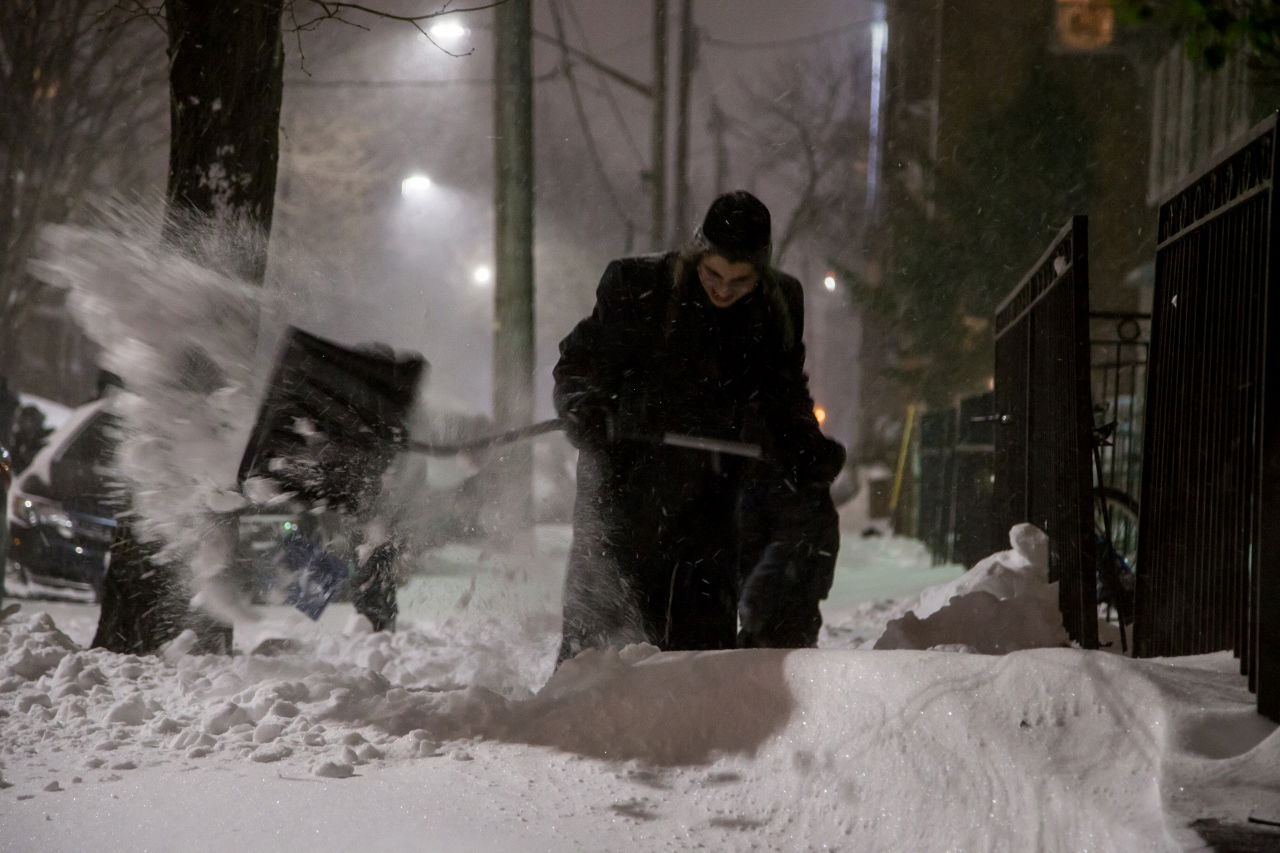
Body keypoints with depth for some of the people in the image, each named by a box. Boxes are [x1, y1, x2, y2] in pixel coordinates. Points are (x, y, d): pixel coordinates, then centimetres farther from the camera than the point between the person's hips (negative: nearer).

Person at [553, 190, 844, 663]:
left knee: (705, 632, -1)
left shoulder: (780, 306, 0)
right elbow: (579, 364, -3)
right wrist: (586, 412, -24)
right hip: (626, 483, -2)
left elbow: (783, 397, 13)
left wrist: (809, 455, -4)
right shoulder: (637, 286, -11)